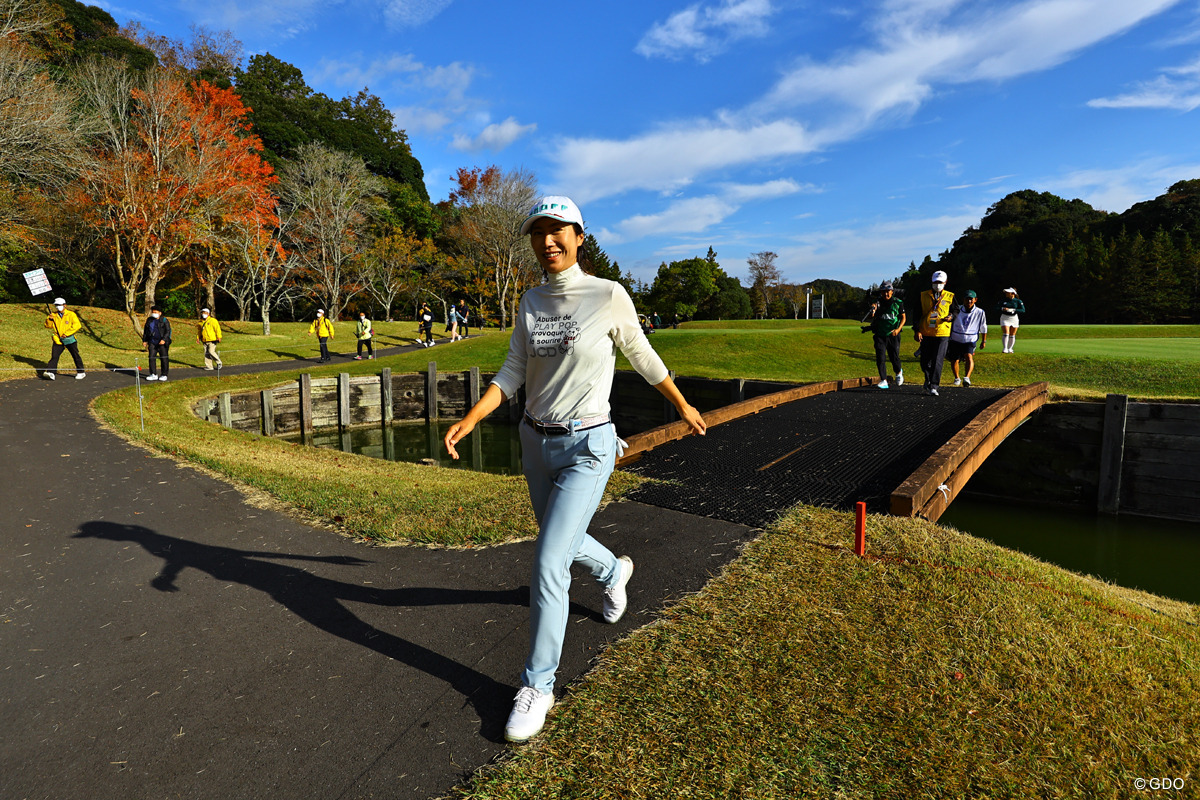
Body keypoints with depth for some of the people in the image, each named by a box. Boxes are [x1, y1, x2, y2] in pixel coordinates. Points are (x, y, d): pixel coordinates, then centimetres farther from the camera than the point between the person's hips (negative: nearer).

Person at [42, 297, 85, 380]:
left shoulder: (71, 314, -2)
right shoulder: (54, 315, 10)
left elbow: (77, 325, -12)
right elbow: (49, 326, 8)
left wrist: (67, 333, -16)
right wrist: (49, 319, -12)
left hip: (69, 339, -2)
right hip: (58, 340, 3)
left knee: (75, 356, 6)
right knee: (54, 356, -9)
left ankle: (81, 372, 17)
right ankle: (50, 372, -16)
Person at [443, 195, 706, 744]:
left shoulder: (609, 296, -11)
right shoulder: (530, 301, 4)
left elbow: (643, 357, 2)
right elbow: (512, 373, 4)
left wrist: (683, 406, 12)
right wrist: (470, 420, -7)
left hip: (586, 447, -6)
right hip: (536, 441, 6)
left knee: (548, 565, -9)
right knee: (562, 543, 24)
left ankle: (538, 686, 10)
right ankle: (614, 571, 58)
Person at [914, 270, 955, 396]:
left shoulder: (950, 297, 7)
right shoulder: (924, 296, 8)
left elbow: (955, 311, 15)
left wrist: (950, 317, -9)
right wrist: (917, 331, -1)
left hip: (942, 334, -1)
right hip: (926, 334, 2)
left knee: (937, 361, -9)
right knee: (925, 362, 6)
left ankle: (933, 387, -6)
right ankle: (929, 380, 30)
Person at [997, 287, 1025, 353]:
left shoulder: (1018, 301, -1)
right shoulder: (1003, 301, 4)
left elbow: (1023, 310, -11)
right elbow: (996, 308, -1)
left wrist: (1012, 310, -23)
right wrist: (1002, 308, -21)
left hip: (1014, 318, 0)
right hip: (1004, 318, 0)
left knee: (1012, 335, 6)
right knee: (1006, 334, -13)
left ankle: (1010, 348, 17)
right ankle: (1005, 348, -12)